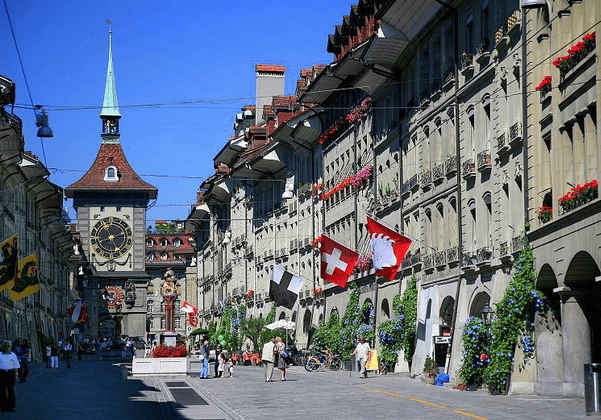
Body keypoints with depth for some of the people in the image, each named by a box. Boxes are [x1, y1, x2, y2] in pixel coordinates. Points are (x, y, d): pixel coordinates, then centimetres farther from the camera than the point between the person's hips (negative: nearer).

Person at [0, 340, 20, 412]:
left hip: (10, 373, 0)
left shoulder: (13, 355, 9)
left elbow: (16, 365, 13)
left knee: (11, 390, 0)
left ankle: (11, 406, 5)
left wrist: (16, 373, 5)